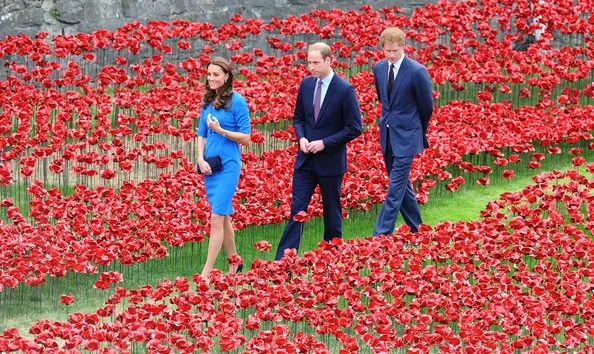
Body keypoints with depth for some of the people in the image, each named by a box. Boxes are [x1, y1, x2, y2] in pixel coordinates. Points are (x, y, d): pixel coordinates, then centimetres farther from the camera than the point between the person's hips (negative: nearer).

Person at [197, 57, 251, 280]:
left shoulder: (237, 102, -8)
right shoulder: (207, 102, 9)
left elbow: (245, 137, -8)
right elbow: (201, 134, 13)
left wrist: (220, 130, -18)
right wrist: (201, 159, -2)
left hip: (228, 165, -7)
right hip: (209, 165, 7)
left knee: (217, 217, -11)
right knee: (223, 217, 15)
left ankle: (207, 272, -14)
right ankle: (234, 263, 28)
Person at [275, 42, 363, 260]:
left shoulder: (345, 90, -13)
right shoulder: (306, 84, 4)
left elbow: (354, 128, -12)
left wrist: (324, 143, -18)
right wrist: (301, 138, -6)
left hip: (330, 161, -4)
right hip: (305, 159, 4)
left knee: (332, 212, 9)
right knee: (297, 209, 0)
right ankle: (283, 259, -4)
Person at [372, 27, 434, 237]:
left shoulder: (417, 72, -15)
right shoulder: (379, 68, 3)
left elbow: (427, 106, -4)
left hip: (406, 137, -7)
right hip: (387, 134, 7)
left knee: (396, 187, -9)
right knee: (401, 184, 14)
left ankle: (381, 234, -13)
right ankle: (416, 228, 26)